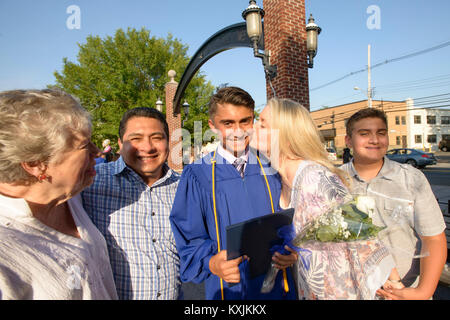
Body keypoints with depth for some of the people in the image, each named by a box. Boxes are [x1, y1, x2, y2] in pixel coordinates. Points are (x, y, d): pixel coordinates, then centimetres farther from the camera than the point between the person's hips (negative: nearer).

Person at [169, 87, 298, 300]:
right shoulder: (197, 176, -9)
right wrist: (211, 263, -26)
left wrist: (291, 251, -15)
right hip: (227, 288, -2)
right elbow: (190, 238, -8)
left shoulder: (270, 170, -2)